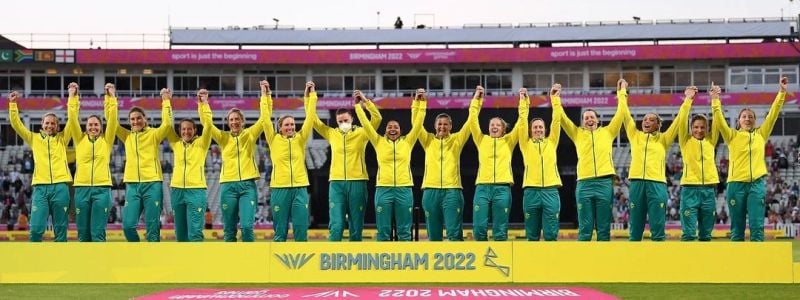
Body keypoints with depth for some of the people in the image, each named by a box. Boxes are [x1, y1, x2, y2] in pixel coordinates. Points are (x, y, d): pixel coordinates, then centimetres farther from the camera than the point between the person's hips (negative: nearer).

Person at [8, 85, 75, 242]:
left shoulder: (62, 138, 11)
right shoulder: (34, 138, 14)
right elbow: (16, 124, 7)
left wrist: (73, 97, -6)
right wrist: (13, 104, -4)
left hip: (60, 187, 0)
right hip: (40, 188, 0)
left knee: (60, 228, 3)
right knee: (36, 228, -8)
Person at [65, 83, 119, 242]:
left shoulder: (106, 140, 8)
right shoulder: (80, 140, 10)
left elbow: (112, 118, 0)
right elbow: (72, 118, 3)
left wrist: (111, 97, -1)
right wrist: (73, 97, -1)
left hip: (102, 189, -1)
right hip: (82, 188, 1)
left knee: (98, 233, -4)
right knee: (83, 232, 5)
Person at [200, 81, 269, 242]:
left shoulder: (250, 134, 7)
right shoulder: (223, 138, 9)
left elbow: (264, 118, 1)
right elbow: (207, 122, 2)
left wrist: (265, 96, -3)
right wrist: (203, 103, -4)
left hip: (248, 185, -1)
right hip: (228, 185, 2)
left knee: (247, 226, -11)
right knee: (229, 230, 3)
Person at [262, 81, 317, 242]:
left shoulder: (300, 139, 8)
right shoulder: (274, 140, 5)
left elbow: (310, 118, 4)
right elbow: (266, 119, 0)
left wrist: (311, 96, 2)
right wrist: (266, 95, 0)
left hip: (300, 188, 1)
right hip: (280, 188, -1)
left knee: (301, 229, 1)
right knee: (280, 231, 3)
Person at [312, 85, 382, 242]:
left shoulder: (361, 133, 4)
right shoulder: (331, 134, 9)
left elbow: (377, 118, -7)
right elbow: (313, 119, 8)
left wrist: (365, 101, -15)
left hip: (357, 183, 0)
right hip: (336, 183, 1)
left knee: (356, 226, 4)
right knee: (336, 225, -6)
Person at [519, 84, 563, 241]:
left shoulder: (551, 142, 14)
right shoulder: (526, 144, 12)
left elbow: (556, 121, 7)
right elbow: (523, 122, 3)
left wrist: (555, 98, 3)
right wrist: (524, 101, 0)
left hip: (551, 190, 0)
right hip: (531, 191, 0)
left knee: (551, 234, -3)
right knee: (532, 234, 3)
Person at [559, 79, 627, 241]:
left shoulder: (607, 132, 14)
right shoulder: (578, 134, 14)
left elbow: (621, 114, 11)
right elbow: (562, 118, 10)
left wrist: (622, 93, 12)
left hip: (604, 182, 0)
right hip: (584, 183, 0)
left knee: (604, 228, 2)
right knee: (585, 228, 0)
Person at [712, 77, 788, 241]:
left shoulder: (761, 134, 11)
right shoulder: (732, 136, 7)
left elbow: (773, 113, 7)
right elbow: (719, 119, -5)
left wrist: (782, 92, 1)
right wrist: (715, 99, -15)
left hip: (757, 183, 1)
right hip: (736, 184, -1)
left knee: (757, 225, -5)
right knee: (737, 228, 3)